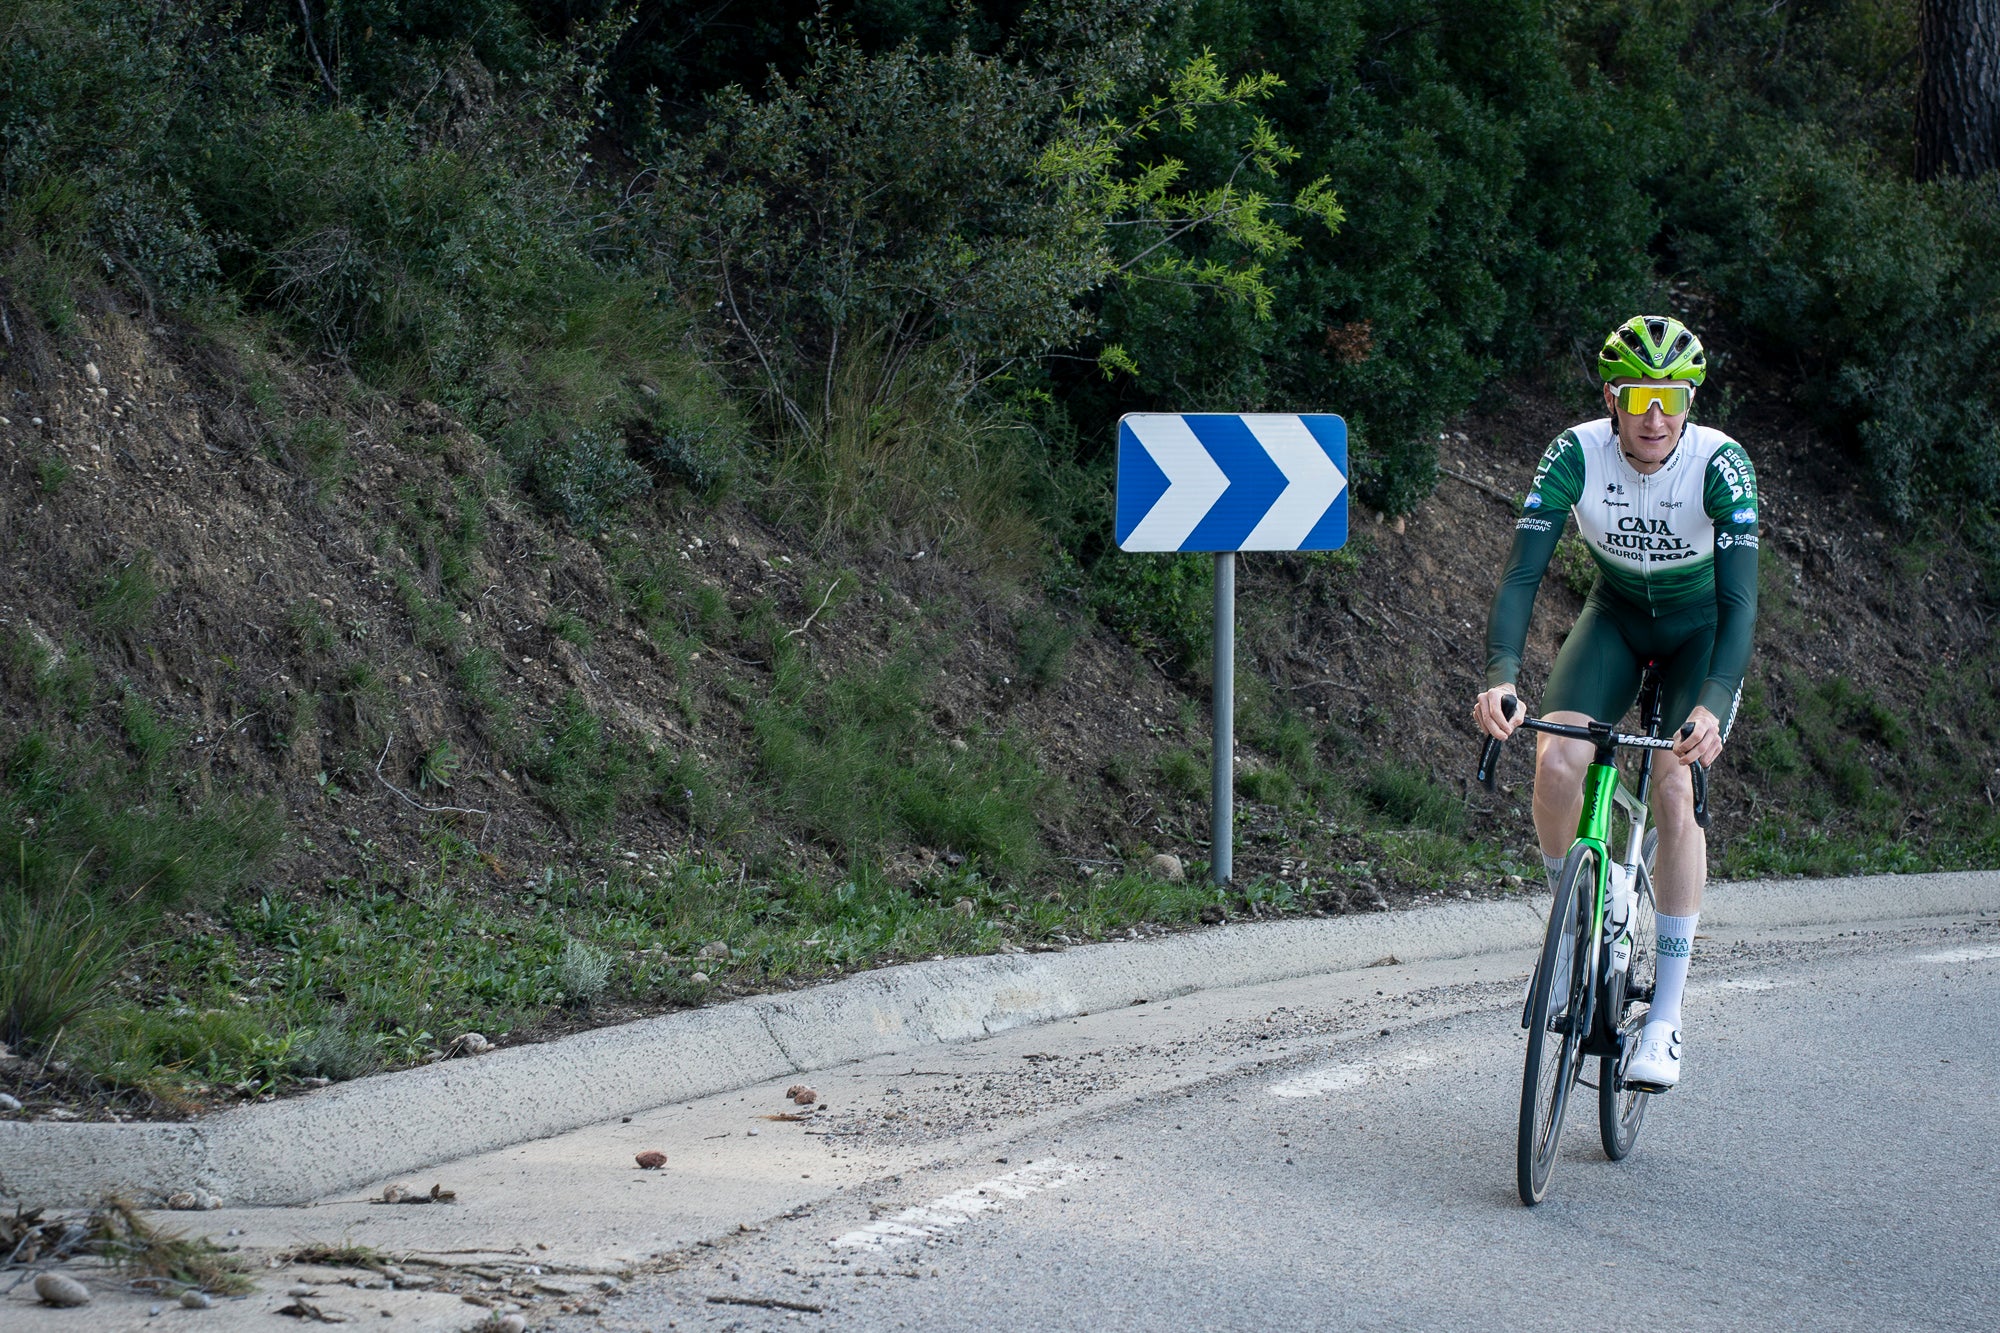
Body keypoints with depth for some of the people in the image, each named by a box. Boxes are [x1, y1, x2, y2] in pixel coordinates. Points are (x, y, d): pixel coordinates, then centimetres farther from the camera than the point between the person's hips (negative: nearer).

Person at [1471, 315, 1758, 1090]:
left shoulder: (1720, 465, -30)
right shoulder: (1576, 454, -25)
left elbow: (1740, 599, -35)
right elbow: (1522, 571, -29)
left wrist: (1715, 705, -51)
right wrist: (1500, 674, -46)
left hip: (1702, 629, -2)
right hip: (1616, 617, 2)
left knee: (1676, 793, -21)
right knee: (1557, 764, -23)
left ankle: (1666, 1014, -12)